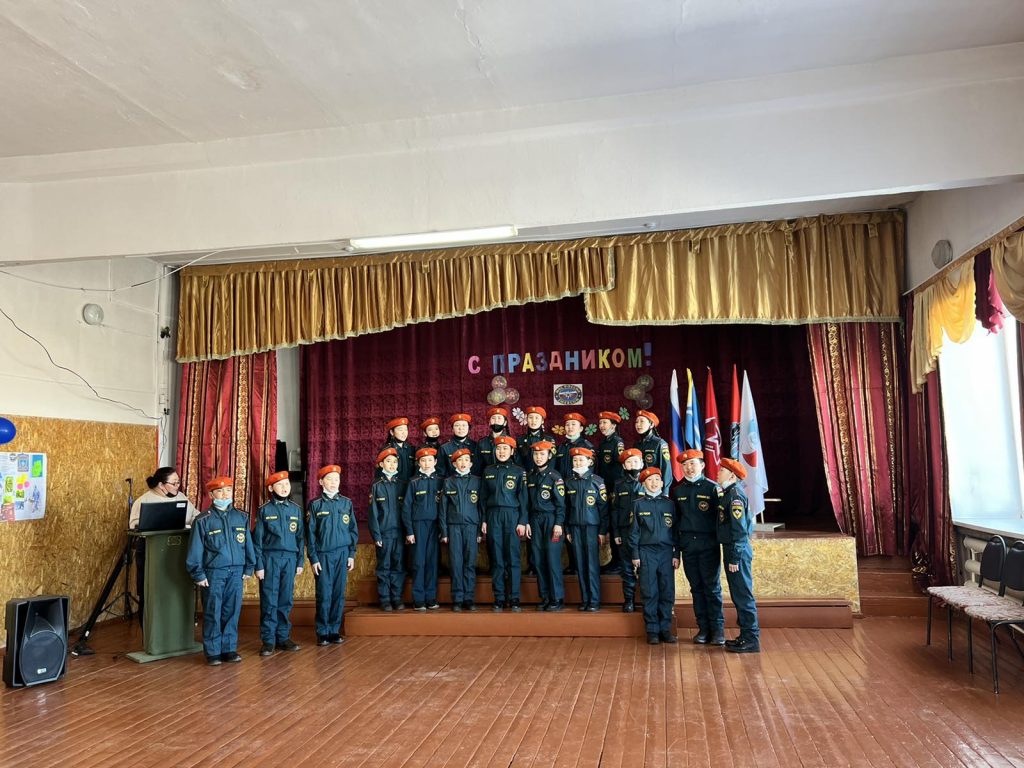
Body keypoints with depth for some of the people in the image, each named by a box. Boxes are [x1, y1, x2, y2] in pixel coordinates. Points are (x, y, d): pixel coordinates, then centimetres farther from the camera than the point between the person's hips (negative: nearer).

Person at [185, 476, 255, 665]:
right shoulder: (203, 520, -3)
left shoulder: (241, 517, 7)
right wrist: (198, 574, -5)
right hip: (213, 573, -3)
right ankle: (212, 652, 14)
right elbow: (195, 550, -2)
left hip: (236, 572, 3)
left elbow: (248, 544, 12)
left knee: (232, 612, 7)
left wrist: (249, 568, 11)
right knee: (212, 614, 3)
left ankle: (229, 649, 18)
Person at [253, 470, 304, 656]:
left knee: (286, 600, 6)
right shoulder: (264, 510, 0)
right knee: (269, 601, 0)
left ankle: (283, 637, 16)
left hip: (290, 559, 3)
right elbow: (257, 539, 0)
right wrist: (258, 565, -5)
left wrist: (300, 561, 7)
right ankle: (268, 640, 7)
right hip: (270, 558, -3)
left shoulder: (296, 509, 8)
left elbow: (300, 537, 11)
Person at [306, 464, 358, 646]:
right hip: (323, 555, -2)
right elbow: (310, 534, 1)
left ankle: (335, 631, 15)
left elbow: (353, 530, 10)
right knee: (324, 595, -1)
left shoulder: (346, 502, 7)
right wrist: (313, 558, -4)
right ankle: (322, 633, 10)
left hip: (342, 554, 2)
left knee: (339, 594, 5)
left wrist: (351, 554, 4)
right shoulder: (315, 504, 1)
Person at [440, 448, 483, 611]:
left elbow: (481, 506, 8)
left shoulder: (476, 481, 8)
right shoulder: (448, 482, 9)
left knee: (470, 563, 0)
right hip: (454, 526, 0)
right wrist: (444, 532, 2)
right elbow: (443, 508, 8)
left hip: (471, 526, 0)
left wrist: (480, 530, 1)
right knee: (456, 563, -2)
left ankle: (469, 599, 7)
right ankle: (457, 599, 4)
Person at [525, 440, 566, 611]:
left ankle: (557, 599, 1)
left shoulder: (555, 476, -6)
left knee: (553, 559, -7)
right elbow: (528, 501, 13)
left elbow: (561, 503, -7)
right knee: (539, 560, 5)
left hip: (551, 519, -5)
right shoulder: (530, 476, 10)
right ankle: (545, 597, 13)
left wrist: (559, 524, -13)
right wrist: (527, 522, 8)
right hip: (535, 520, 5)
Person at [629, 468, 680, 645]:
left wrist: (676, 555, 4)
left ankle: (666, 629, 13)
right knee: (650, 593, 1)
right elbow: (634, 531, 3)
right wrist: (635, 555, -2)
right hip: (646, 552, -1)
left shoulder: (669, 504, 7)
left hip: (666, 552, 2)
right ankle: (652, 630, 9)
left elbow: (676, 530, 8)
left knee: (667, 592, 3)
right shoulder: (638, 504, 3)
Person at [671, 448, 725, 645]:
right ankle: (703, 628, 15)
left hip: (708, 546, -4)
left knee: (712, 587, -2)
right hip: (688, 546, 4)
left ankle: (717, 629, 5)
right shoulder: (678, 490, 10)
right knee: (696, 588, 8)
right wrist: (676, 546, 8)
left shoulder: (712, 488, -3)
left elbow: (719, 517, -4)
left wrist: (719, 541, -11)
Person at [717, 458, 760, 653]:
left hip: (737, 551, -10)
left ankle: (751, 639, 1)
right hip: (732, 550, 10)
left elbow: (740, 529, -20)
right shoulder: (729, 493, 14)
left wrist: (735, 558, -20)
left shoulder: (735, 494, -15)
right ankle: (746, 635, 22)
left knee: (743, 595, -4)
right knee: (738, 595, 15)